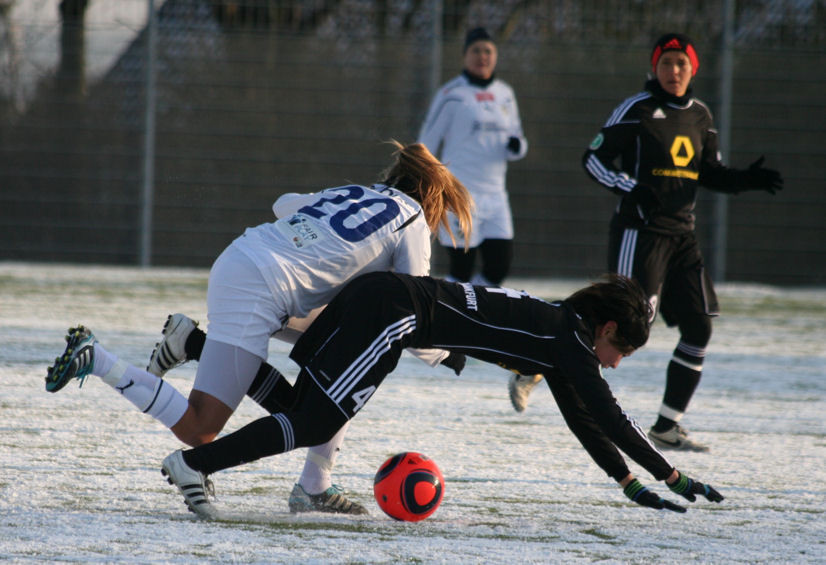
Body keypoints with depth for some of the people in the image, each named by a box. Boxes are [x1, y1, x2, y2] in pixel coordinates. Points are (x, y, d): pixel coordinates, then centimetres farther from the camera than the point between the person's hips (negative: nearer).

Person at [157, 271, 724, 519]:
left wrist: (629, 483, 28)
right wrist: (672, 476, -1)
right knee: (314, 424, -13)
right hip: (395, 312, -9)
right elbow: (609, 416, -7)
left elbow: (583, 418, 29)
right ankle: (195, 462, -18)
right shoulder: (571, 336, -2)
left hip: (375, 297, 9)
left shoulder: (557, 332, 23)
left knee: (303, 408, 8)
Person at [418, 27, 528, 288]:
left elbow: (515, 143, 20)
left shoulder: (504, 94, 13)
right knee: (461, 270, -9)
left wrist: (516, 146, -5)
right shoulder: (452, 94, -4)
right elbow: (426, 144, -2)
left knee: (500, 266, 0)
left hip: (494, 195, 6)